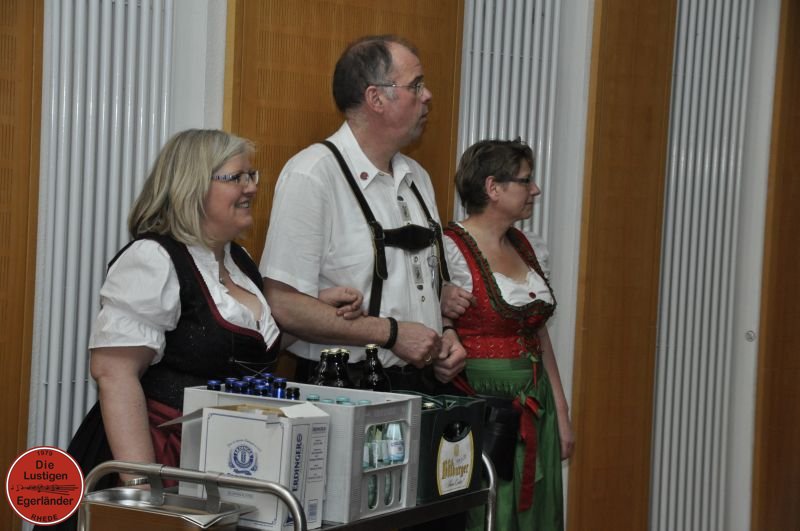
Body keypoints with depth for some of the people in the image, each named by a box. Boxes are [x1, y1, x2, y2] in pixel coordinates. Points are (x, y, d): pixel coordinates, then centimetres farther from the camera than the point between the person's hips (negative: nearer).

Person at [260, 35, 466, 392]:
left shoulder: (417, 178, 14)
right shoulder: (311, 175, -12)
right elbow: (283, 306, -19)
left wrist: (445, 336, 3)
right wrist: (391, 333, -16)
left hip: (420, 385, 6)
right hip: (341, 391, -6)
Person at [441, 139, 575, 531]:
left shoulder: (522, 246, 12)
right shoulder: (451, 248, -12)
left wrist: (561, 413, 16)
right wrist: (441, 304, -27)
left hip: (535, 406, 8)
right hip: (481, 403, -7)